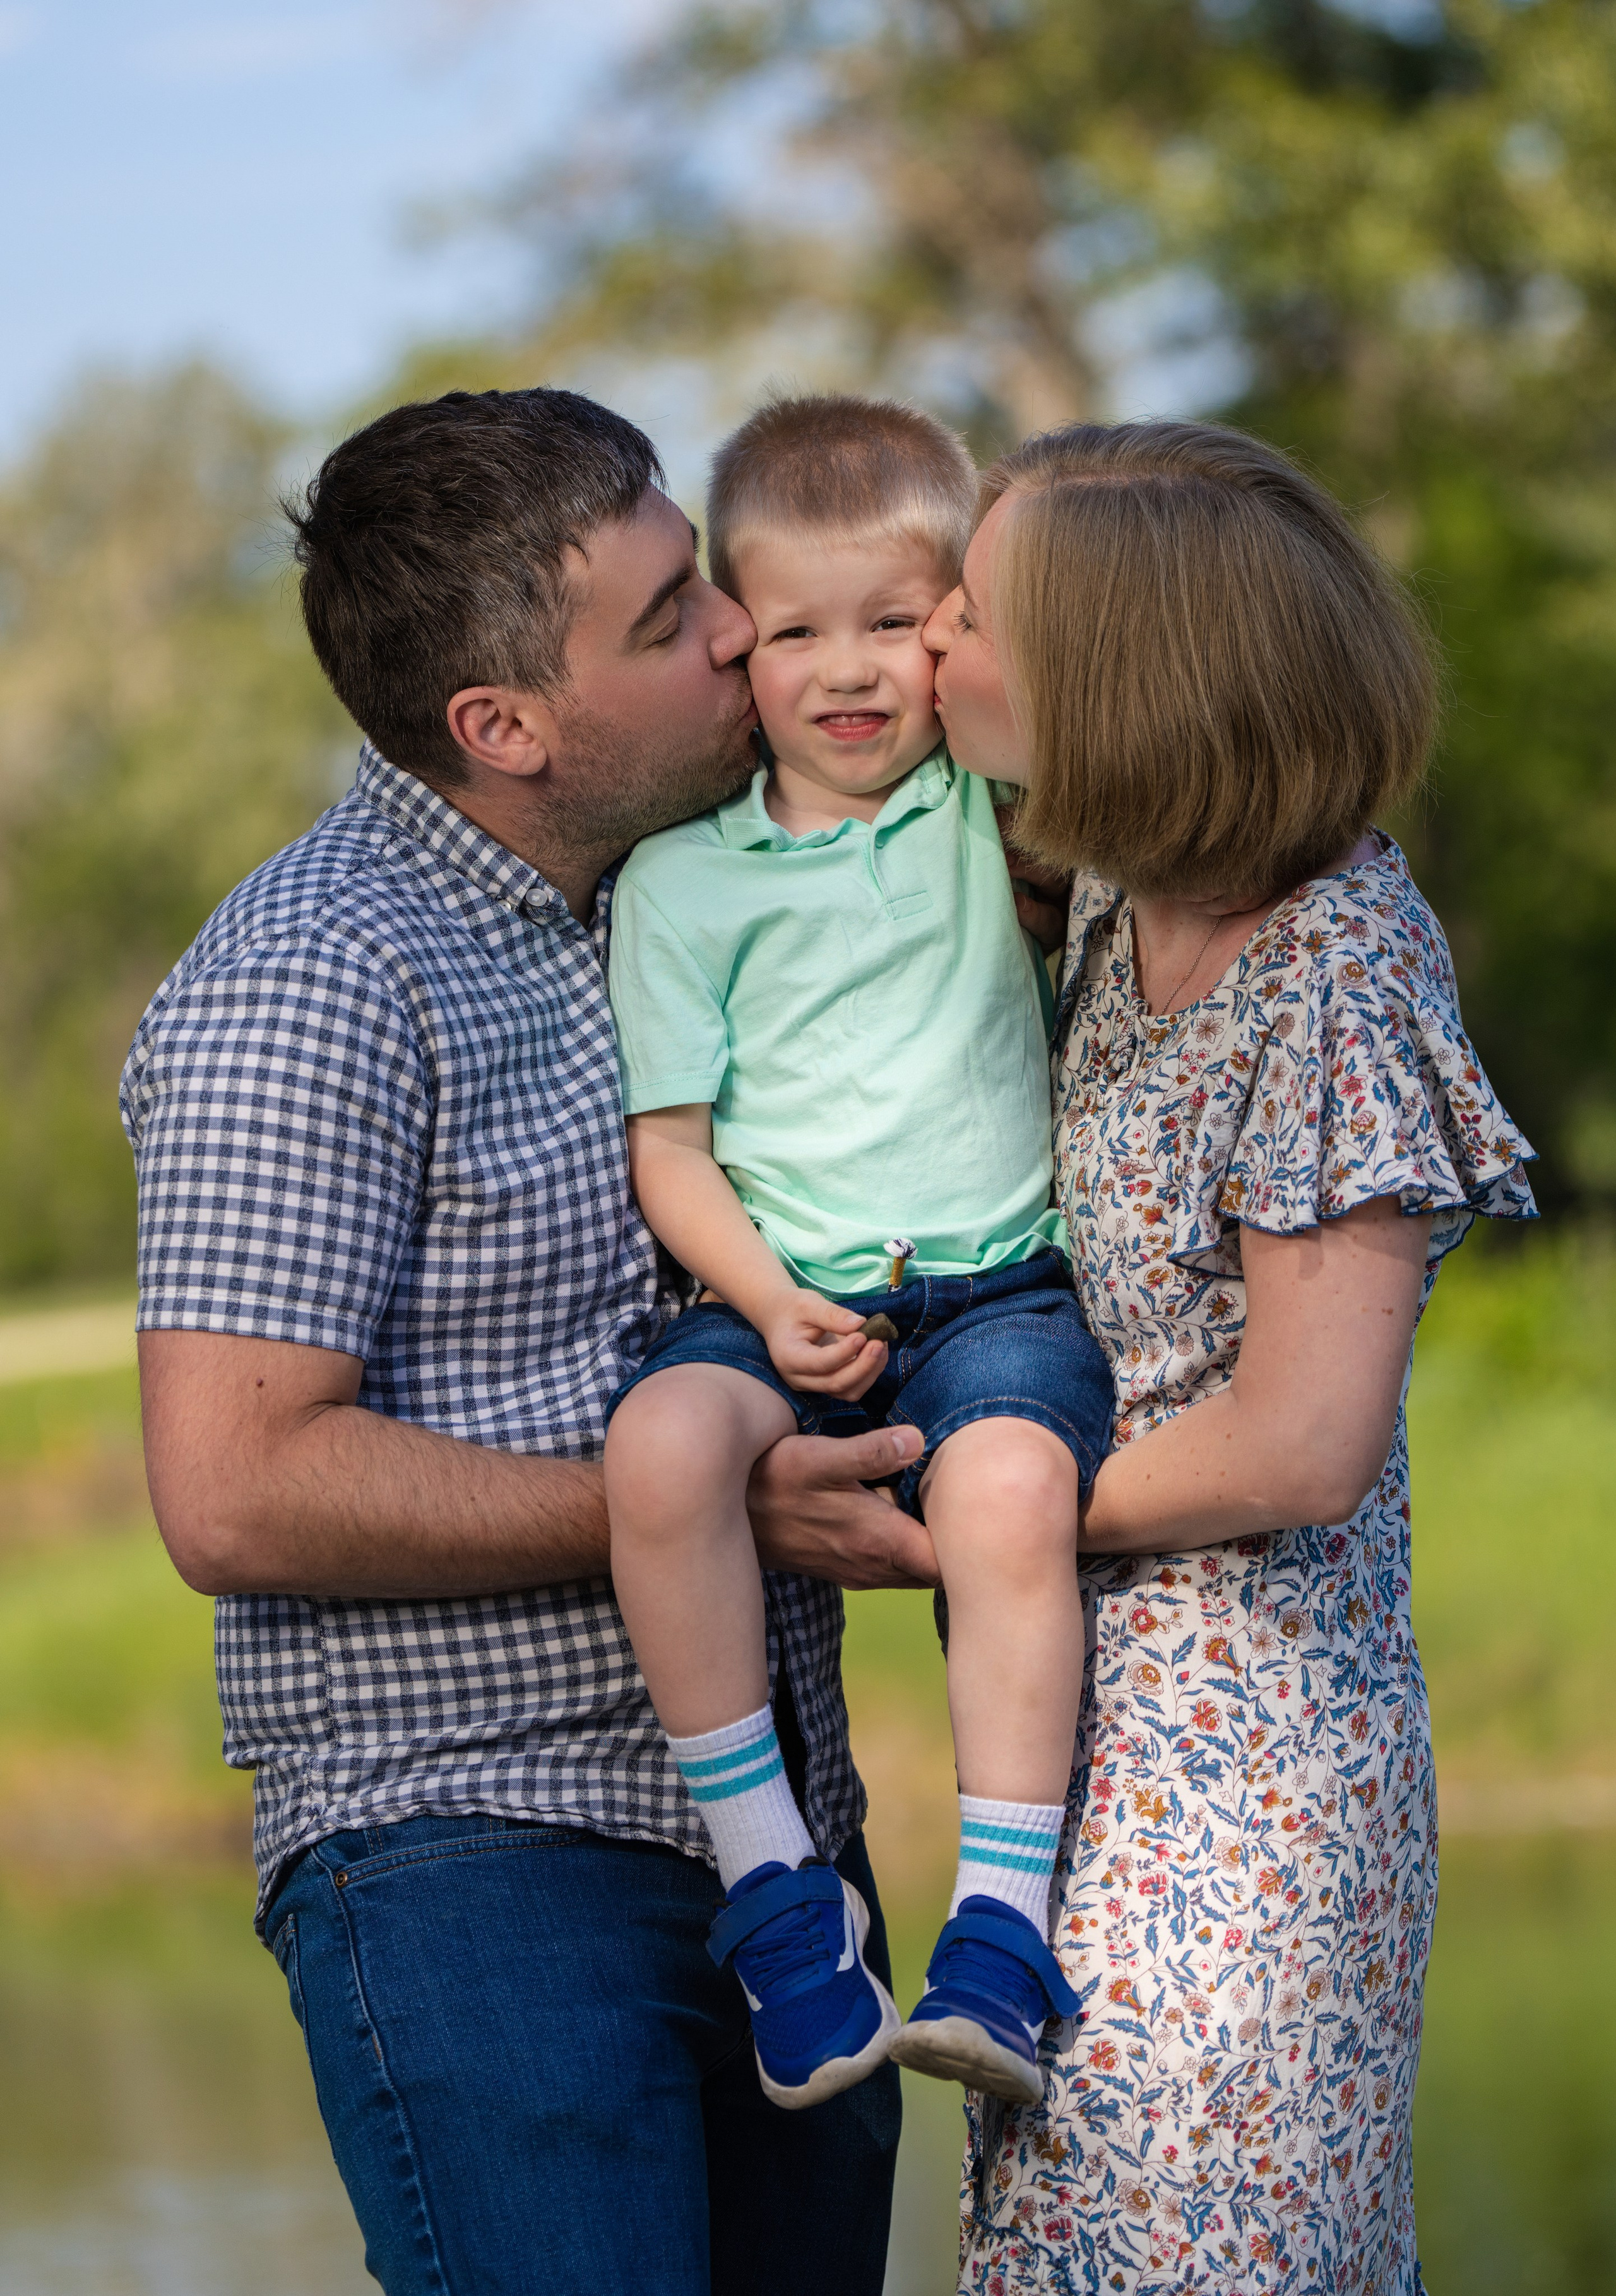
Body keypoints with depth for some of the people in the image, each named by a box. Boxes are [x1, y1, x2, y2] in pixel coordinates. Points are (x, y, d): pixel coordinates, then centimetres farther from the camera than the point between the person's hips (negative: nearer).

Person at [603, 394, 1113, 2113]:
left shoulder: (991, 809, 12)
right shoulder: (680, 879, 9)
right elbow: (670, 1148, 6)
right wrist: (771, 1305, -10)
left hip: (995, 1292, 0)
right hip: (780, 1301, 0)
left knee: (1010, 1487, -34)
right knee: (662, 1442, -33)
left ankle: (1003, 1924, -29)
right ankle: (770, 1884, -20)